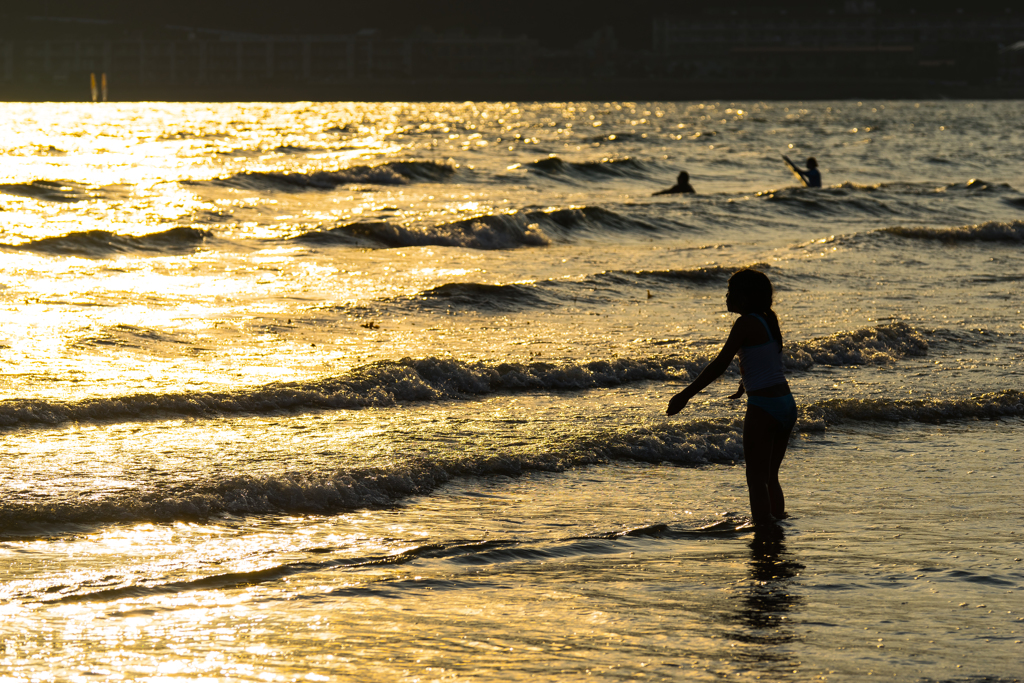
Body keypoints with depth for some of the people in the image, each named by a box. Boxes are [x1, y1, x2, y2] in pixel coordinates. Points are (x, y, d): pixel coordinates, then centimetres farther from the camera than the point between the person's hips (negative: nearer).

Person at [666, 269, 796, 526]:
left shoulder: (746, 324, -11)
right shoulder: (769, 321, 13)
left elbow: (720, 364, -14)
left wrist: (686, 395, -10)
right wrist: (743, 389, 47)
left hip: (763, 408, -8)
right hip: (786, 404, 8)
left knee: (756, 480, -3)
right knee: (770, 478, 18)